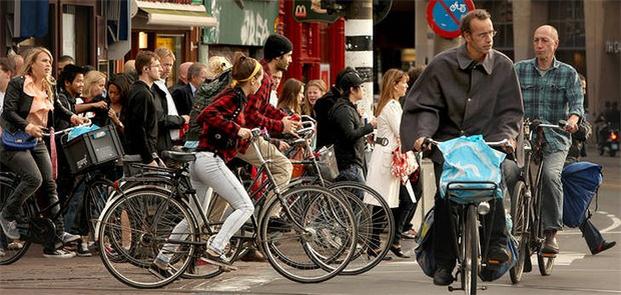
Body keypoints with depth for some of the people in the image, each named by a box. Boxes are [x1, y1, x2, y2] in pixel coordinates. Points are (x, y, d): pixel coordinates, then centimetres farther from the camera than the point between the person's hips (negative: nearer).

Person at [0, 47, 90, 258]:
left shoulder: (47, 87, 11)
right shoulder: (18, 83, -10)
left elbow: (56, 107, 26)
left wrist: (72, 117, 7)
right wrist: (27, 126, -31)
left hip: (37, 141, 7)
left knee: (49, 185, 0)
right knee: (34, 178, -26)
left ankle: (56, 237, 0)